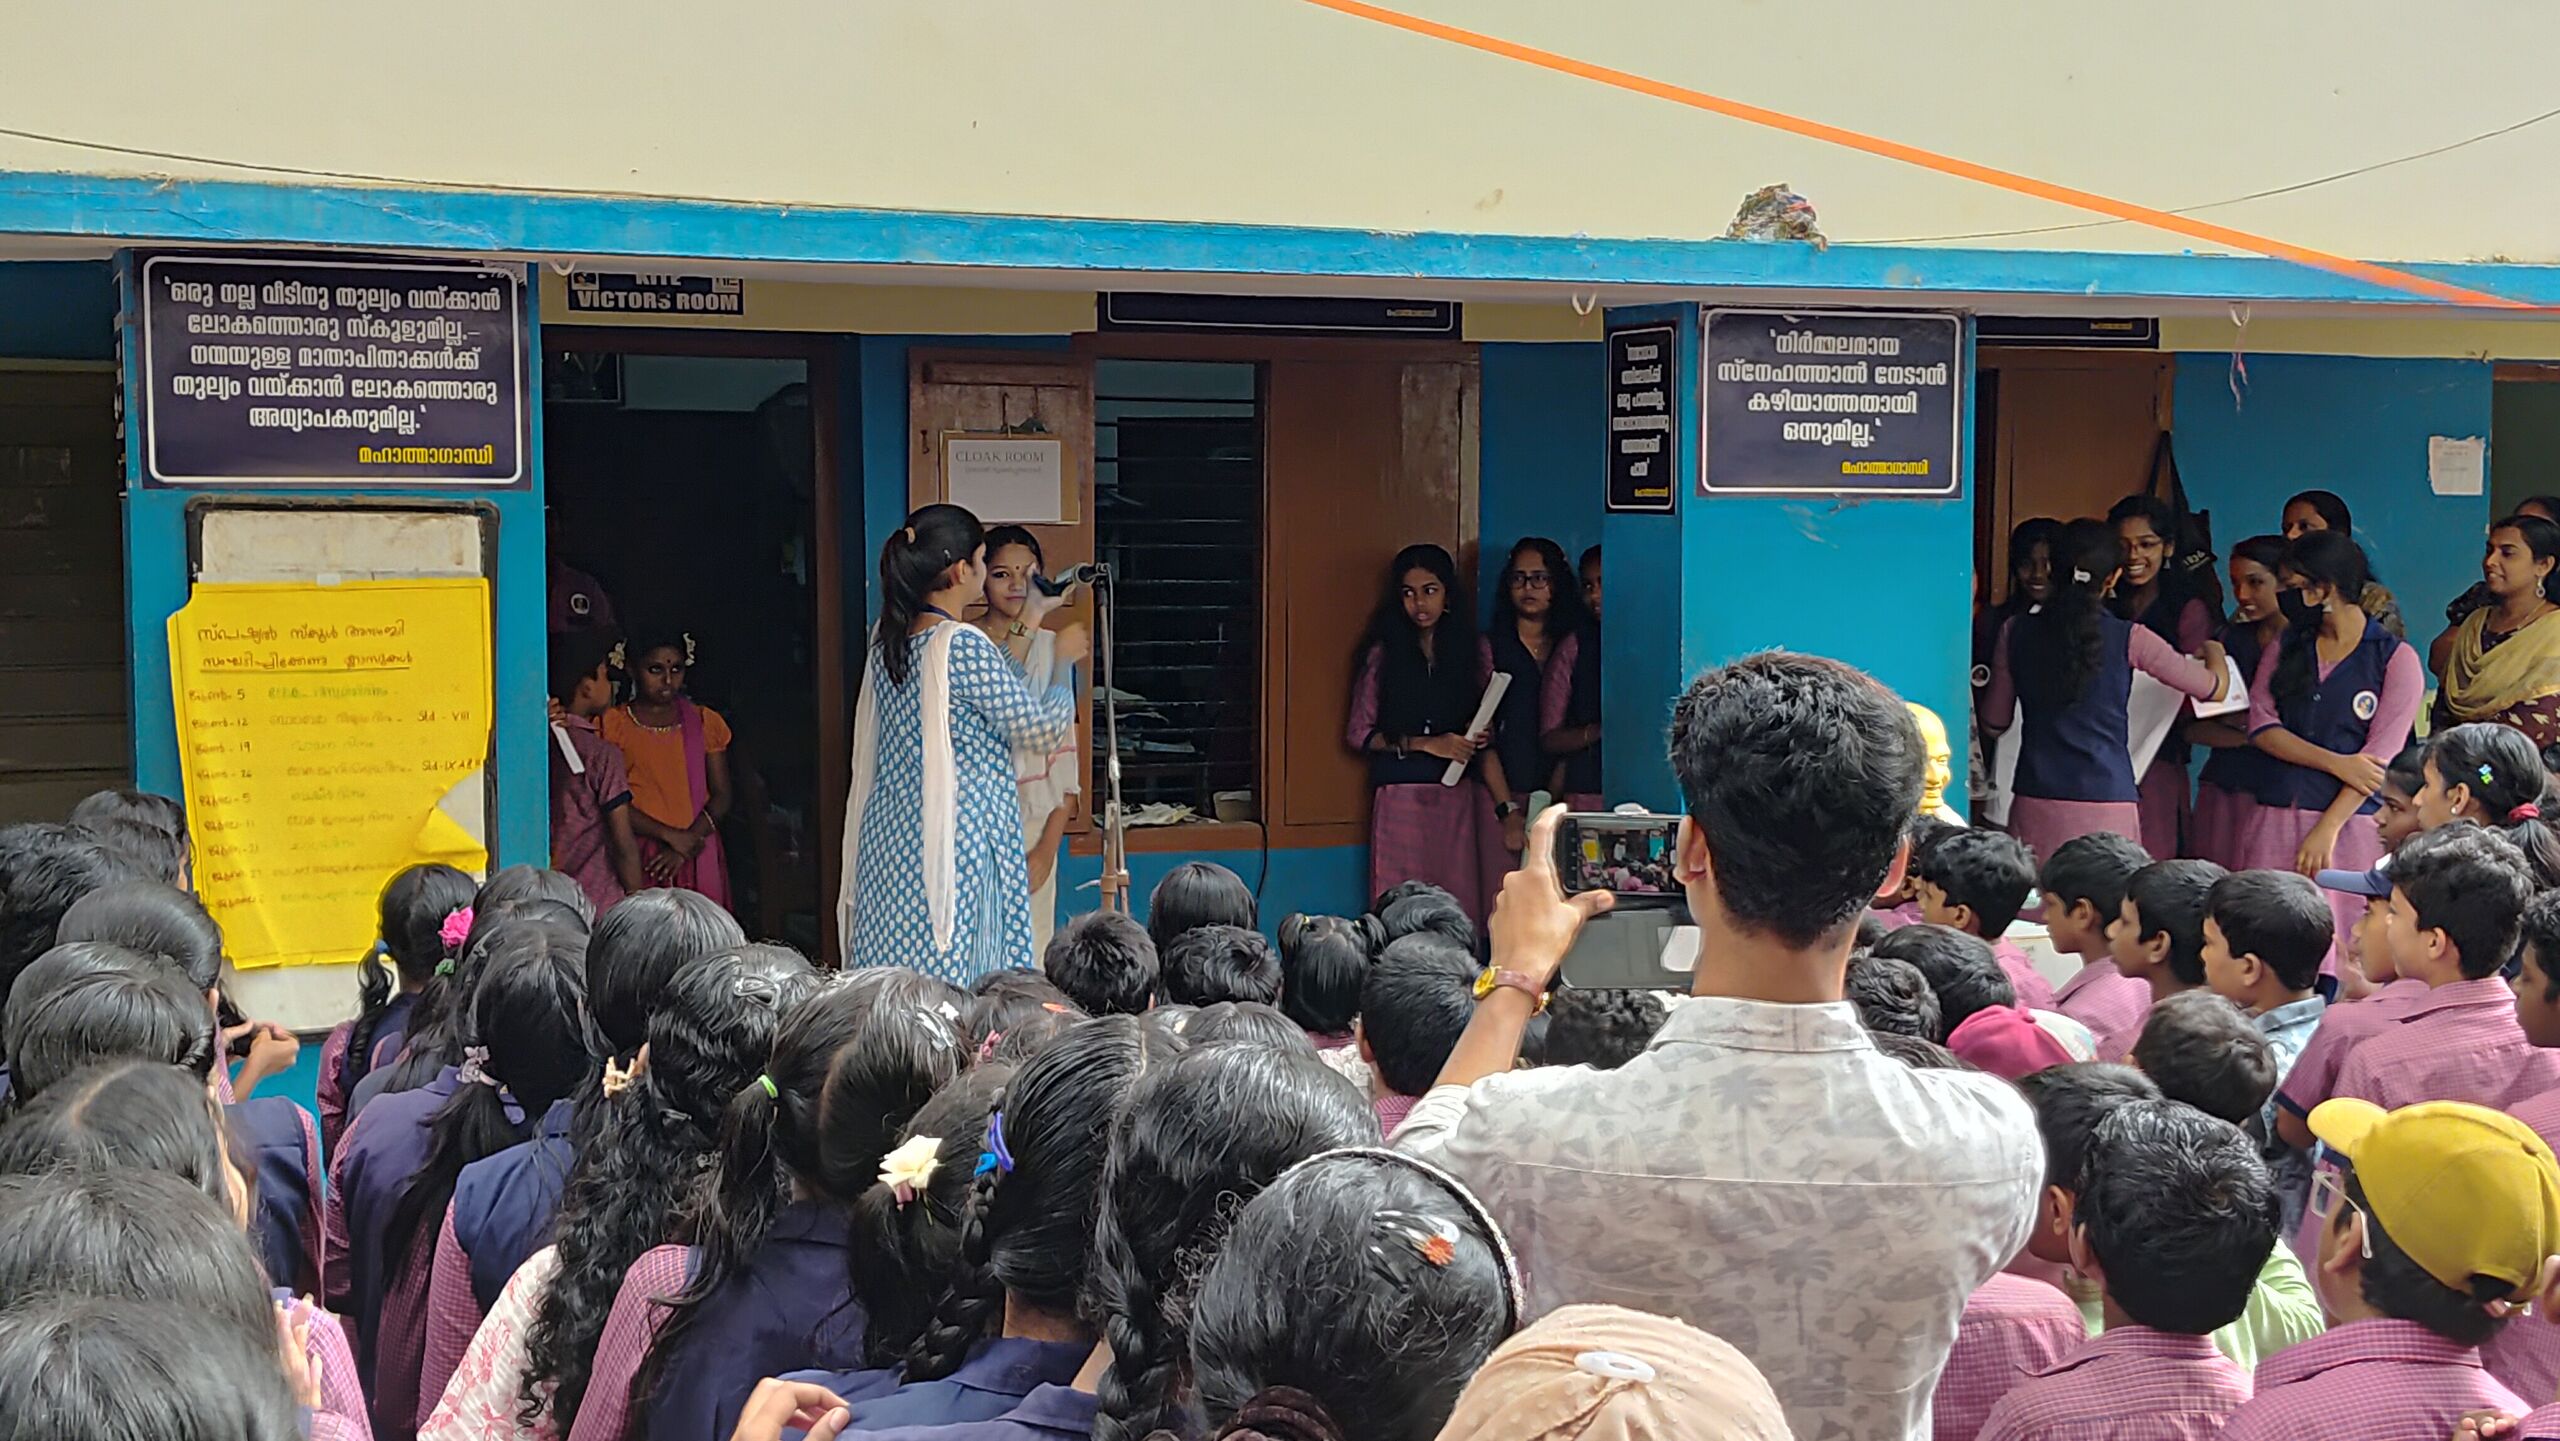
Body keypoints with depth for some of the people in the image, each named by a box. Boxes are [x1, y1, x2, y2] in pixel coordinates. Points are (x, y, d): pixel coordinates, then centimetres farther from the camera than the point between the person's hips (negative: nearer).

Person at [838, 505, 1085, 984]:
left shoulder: (889, 642, 8)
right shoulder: (964, 646, -16)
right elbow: (1041, 727, -9)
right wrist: (1064, 661, 8)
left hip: (890, 838, 8)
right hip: (958, 843, -8)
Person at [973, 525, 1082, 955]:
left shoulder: (1051, 646, 9)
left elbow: (1064, 750, 7)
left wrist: (1049, 846, 0)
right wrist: (1027, 622, -28)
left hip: (1034, 824, 3)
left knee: (1031, 951, -1)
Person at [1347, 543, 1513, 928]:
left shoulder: (1474, 650, 10)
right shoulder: (1384, 654, 5)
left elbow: (1484, 737, 7)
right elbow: (1358, 733, 2)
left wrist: (1506, 806, -4)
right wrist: (1426, 744, -9)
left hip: (1460, 799, 2)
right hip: (1403, 799, -2)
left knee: (1461, 912, -3)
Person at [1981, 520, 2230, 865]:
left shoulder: (2016, 631, 4)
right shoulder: (2129, 639, -2)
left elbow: (1994, 723, 13)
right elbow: (2214, 688, 10)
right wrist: (2214, 652, 32)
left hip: (2036, 801, 2)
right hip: (2106, 803, -2)